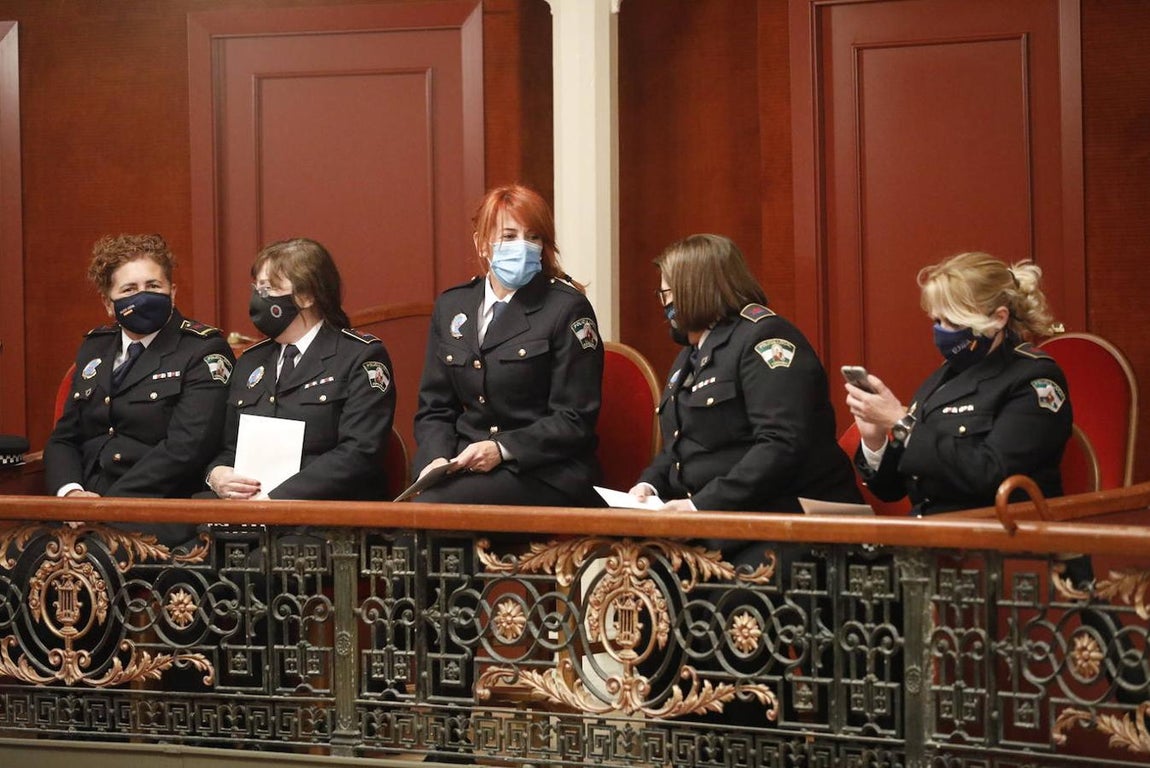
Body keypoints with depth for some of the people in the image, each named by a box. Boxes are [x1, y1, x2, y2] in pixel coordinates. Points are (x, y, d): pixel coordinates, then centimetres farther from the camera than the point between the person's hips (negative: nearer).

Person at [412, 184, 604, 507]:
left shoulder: (567, 309, -1)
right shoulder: (450, 306, 14)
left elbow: (574, 420, -5)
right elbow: (434, 407, 16)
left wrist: (502, 449, -17)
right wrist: (437, 458, -6)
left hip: (544, 476, -4)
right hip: (463, 467, 4)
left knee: (436, 505, -32)